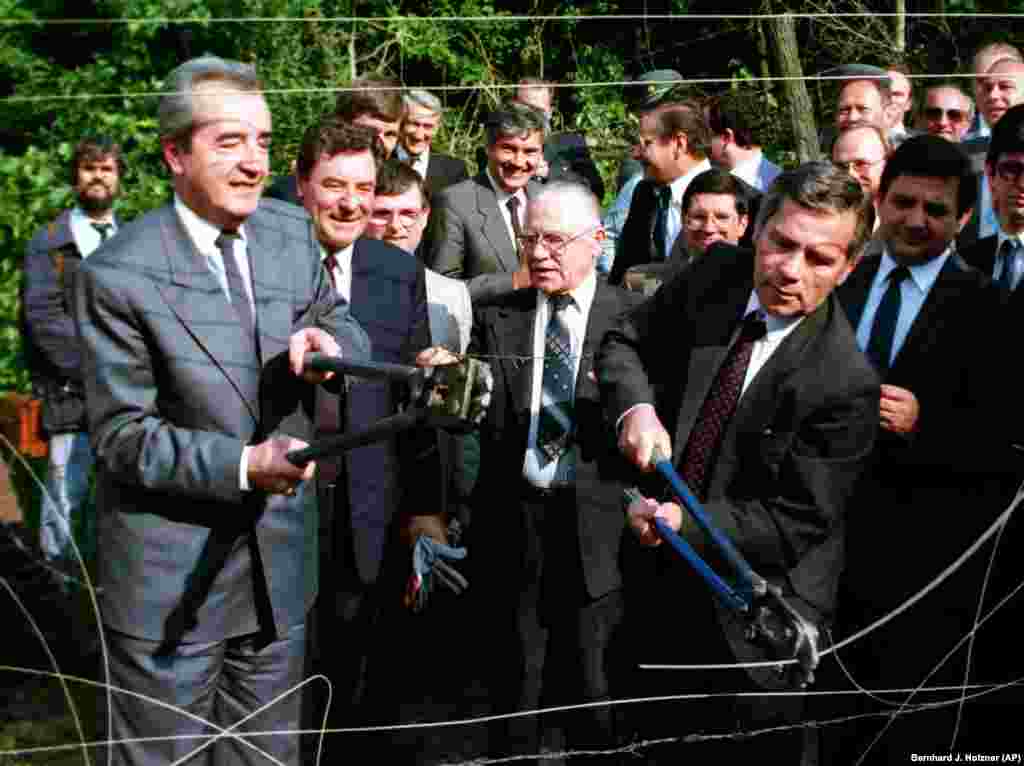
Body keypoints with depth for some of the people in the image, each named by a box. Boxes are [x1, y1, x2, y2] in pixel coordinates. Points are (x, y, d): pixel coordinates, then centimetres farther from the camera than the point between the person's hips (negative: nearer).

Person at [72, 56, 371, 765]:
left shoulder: (291, 231, 1)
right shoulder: (118, 275, -16)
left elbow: (347, 330, 11)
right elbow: (122, 435, -14)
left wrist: (329, 342, -13)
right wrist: (242, 463, -27)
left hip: (280, 566, 5)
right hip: (170, 579, -5)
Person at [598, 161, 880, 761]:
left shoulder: (846, 383, -24)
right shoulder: (715, 277, -10)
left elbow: (798, 522, -20)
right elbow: (625, 343, 2)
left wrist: (688, 523, -29)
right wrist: (635, 407, -18)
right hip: (663, 579, 5)